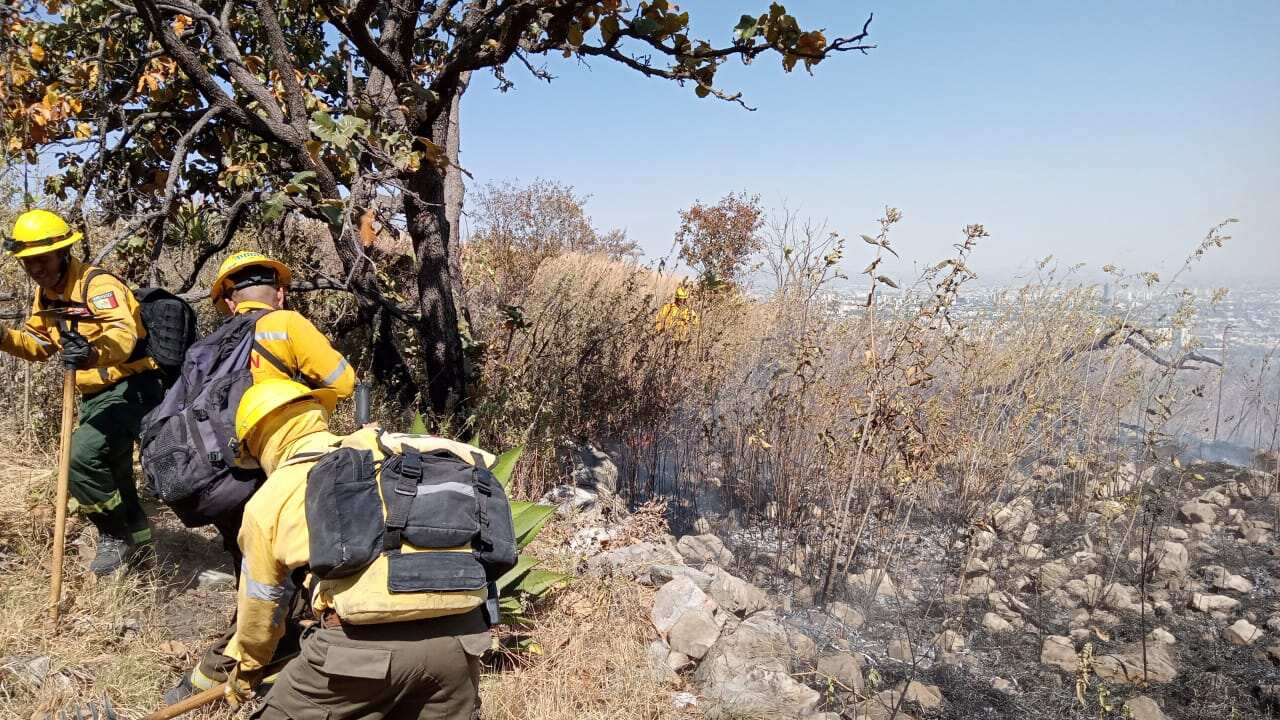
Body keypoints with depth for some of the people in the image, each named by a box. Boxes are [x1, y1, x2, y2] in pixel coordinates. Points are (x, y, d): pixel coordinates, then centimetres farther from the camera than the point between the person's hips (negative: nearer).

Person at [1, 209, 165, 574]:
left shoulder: (97, 283, -19)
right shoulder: (44, 294, 9)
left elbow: (124, 333, -36)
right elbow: (39, 343, 24)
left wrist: (93, 352, -56)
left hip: (130, 389, -10)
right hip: (96, 395, 10)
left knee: (81, 456, -24)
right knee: (110, 474, 17)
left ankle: (116, 534, -4)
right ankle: (136, 540, 36)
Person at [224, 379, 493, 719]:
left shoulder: (269, 498, 14)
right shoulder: (392, 445, 19)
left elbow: (260, 603, 25)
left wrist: (244, 669, 46)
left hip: (365, 639, -3)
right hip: (461, 633, 3)